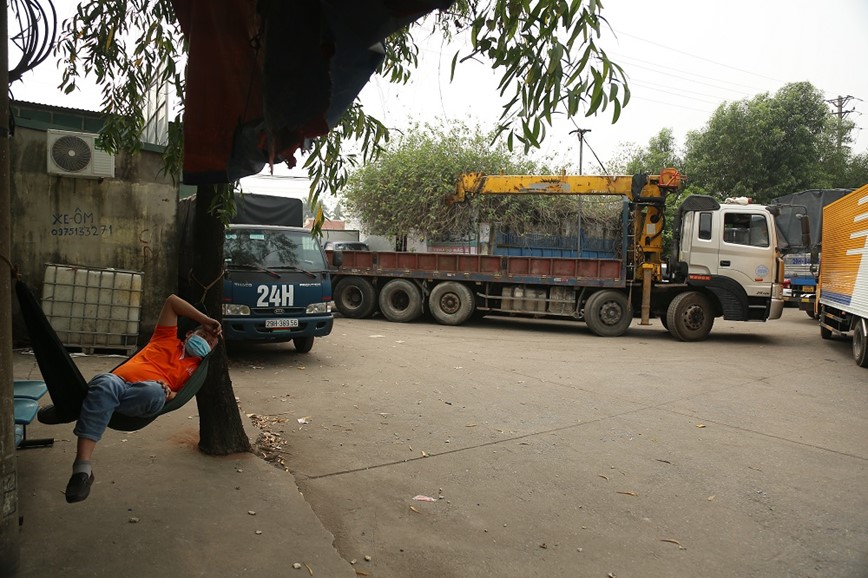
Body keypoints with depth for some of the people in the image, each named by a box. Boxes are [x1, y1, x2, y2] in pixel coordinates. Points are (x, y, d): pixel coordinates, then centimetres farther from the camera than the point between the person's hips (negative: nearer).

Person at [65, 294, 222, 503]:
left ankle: (91, 404, -17)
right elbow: (172, 301, 26)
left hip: (143, 398, -1)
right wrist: (206, 321, 26)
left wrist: (169, 394, -12)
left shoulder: (196, 367, 24)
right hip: (118, 381, 1)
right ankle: (82, 468, -41)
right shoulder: (167, 339, 28)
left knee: (155, 392, -39)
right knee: (105, 383, -37)